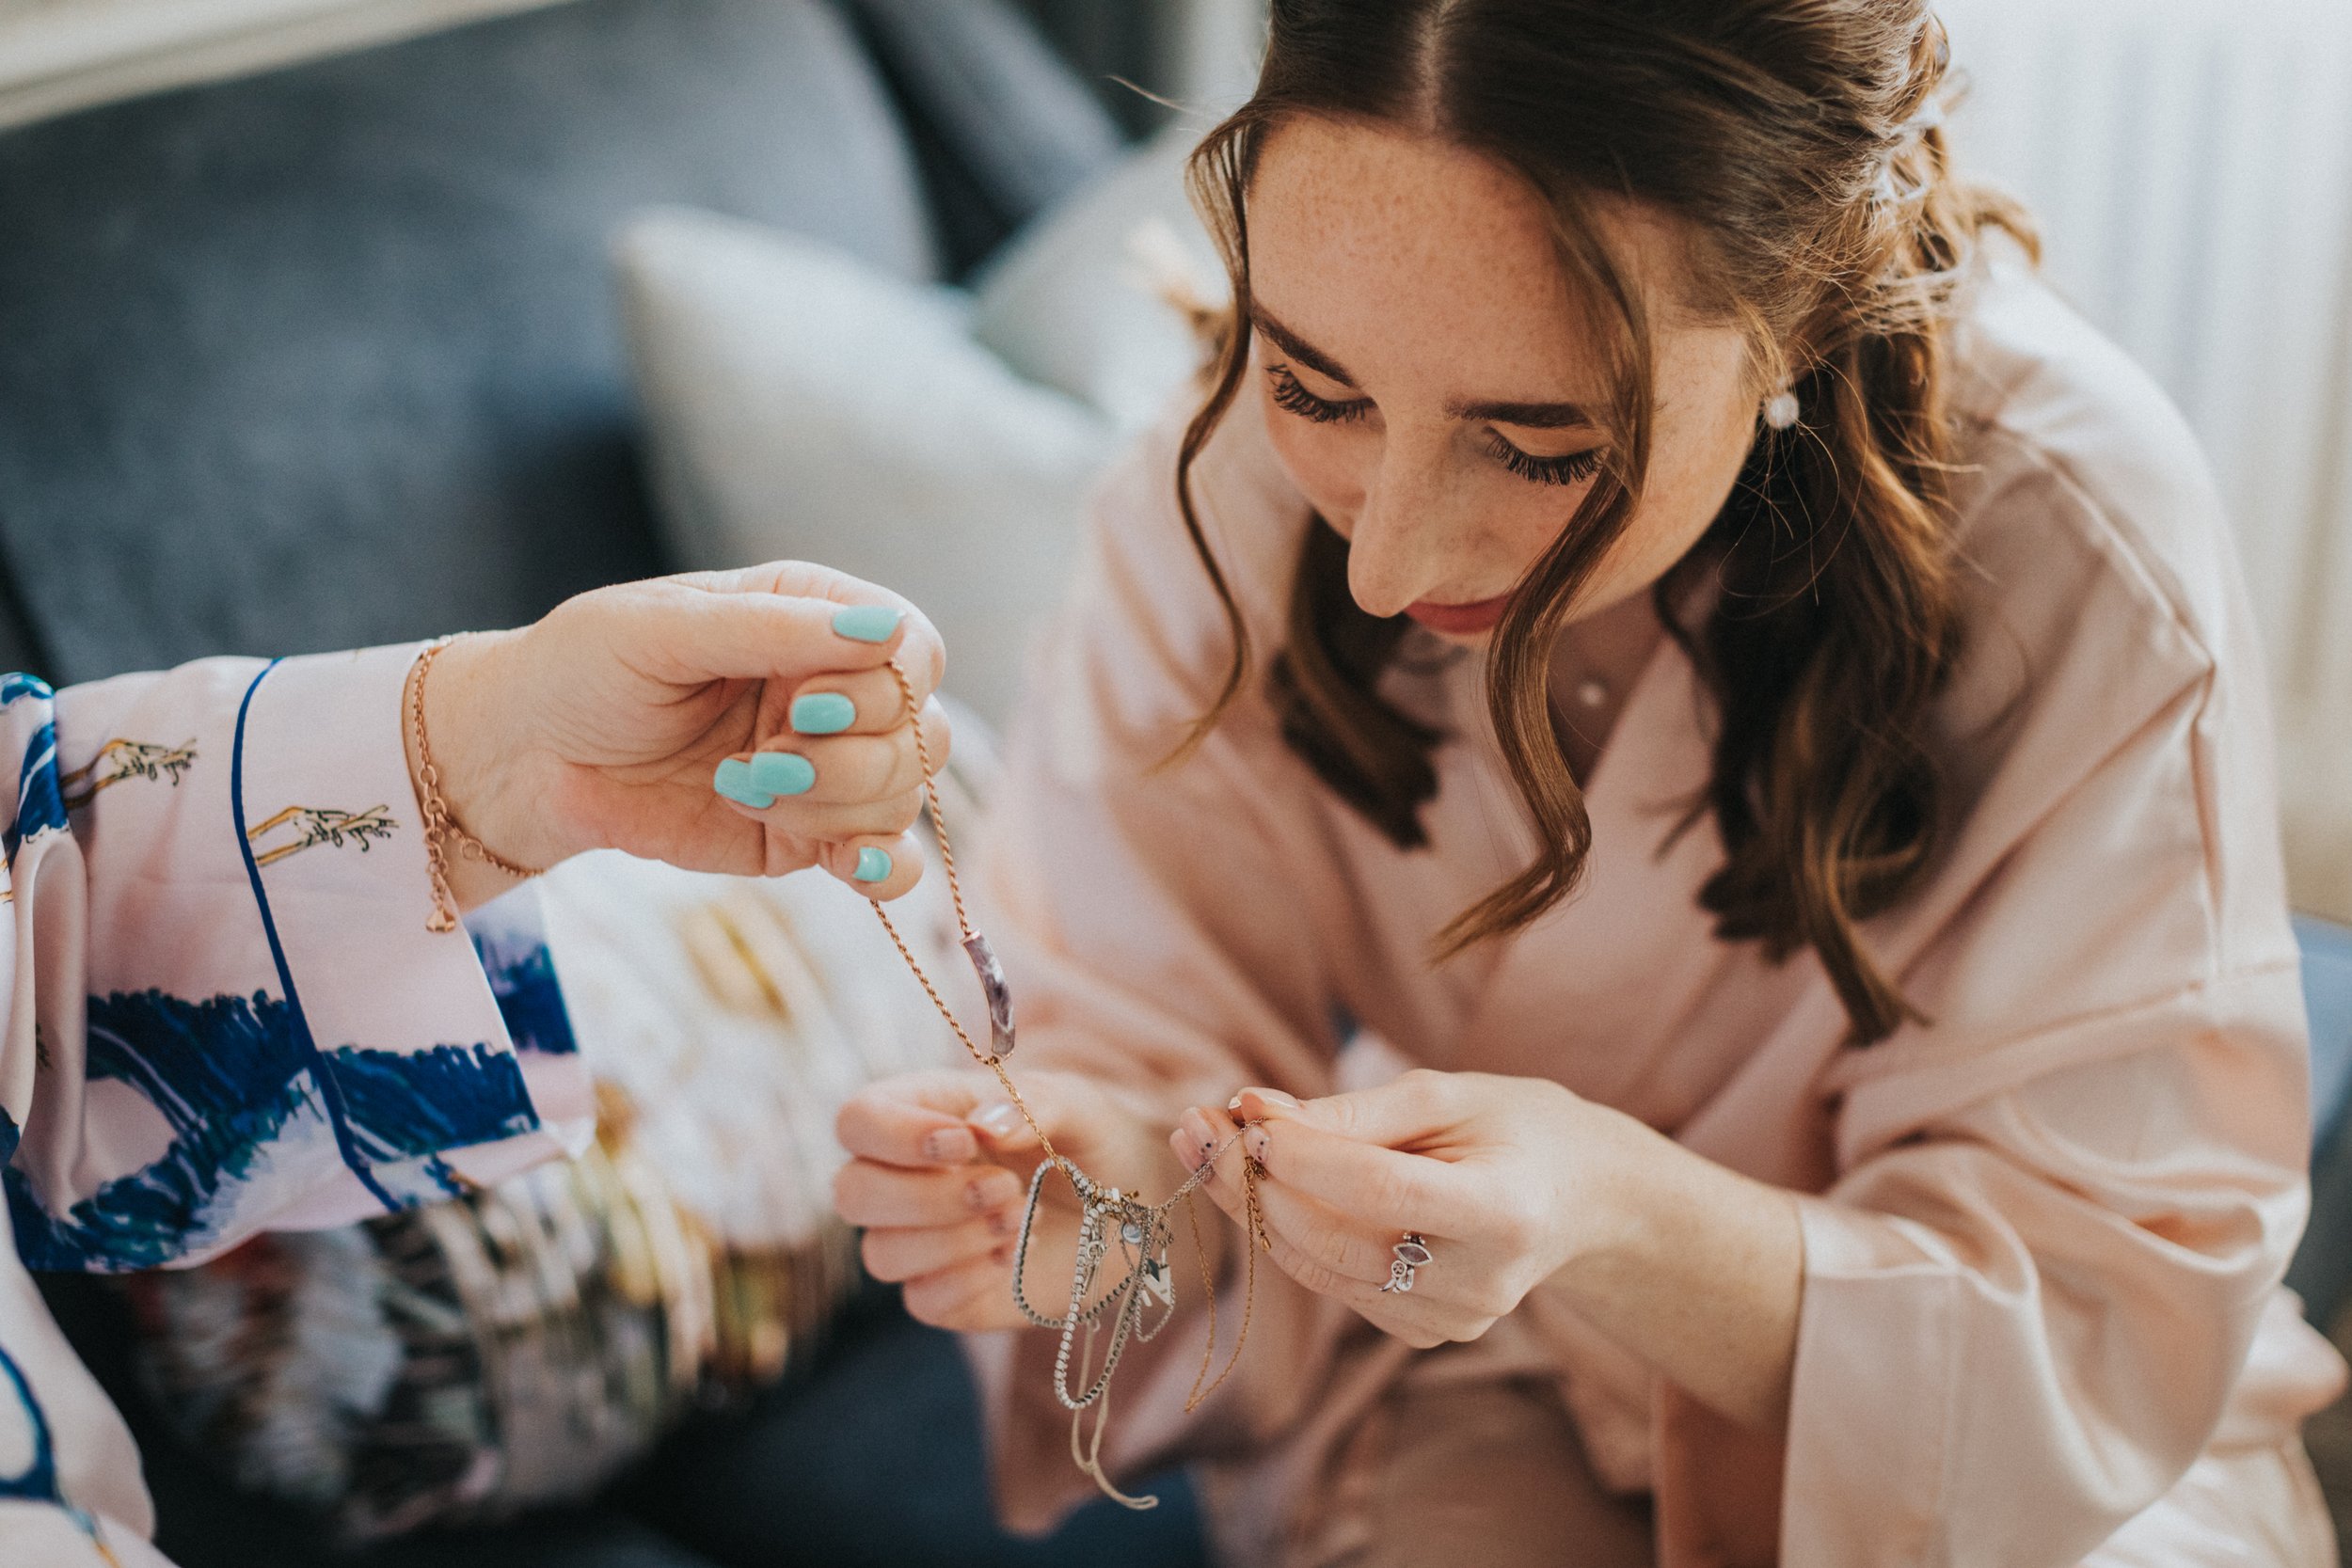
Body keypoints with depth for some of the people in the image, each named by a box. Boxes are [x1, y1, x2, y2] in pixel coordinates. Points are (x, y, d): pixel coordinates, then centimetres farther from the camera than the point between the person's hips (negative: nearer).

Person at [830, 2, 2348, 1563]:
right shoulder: (1237, 479, -18)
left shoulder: (2085, 553, -25)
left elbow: (2116, 1325, -21)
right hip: (1485, 1382, 0)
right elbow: (1143, 1022, -11)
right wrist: (1102, 1181, -34)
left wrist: (1618, 1216, -38)